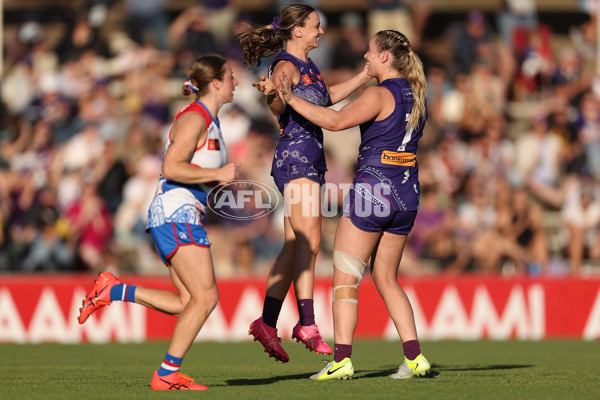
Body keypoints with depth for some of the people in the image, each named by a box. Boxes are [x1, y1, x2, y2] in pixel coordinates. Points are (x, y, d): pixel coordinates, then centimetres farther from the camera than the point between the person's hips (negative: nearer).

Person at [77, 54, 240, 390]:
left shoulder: (210, 121, 19)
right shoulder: (194, 118, -11)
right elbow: (172, 168, -20)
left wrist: (222, 179, 10)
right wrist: (218, 174, -16)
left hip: (184, 216, 10)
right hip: (176, 213, -10)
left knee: (188, 303, 2)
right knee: (205, 297, -13)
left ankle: (114, 290, 7)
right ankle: (167, 375, -11)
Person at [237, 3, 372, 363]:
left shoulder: (307, 65, 18)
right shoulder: (286, 66, -11)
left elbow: (327, 98, 34)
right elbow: (279, 108, -28)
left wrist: (367, 75, 35)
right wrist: (271, 93, -50)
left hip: (310, 162, 10)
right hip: (295, 157, -10)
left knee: (295, 247, 8)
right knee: (309, 242, -16)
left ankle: (268, 323, 10)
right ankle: (308, 325, -19)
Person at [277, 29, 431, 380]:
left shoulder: (381, 94, -13)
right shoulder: (416, 95, 11)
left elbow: (336, 120, -25)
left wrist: (292, 99, -20)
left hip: (373, 189, -8)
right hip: (407, 195, 8)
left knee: (345, 279, -2)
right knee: (387, 280, 16)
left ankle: (342, 360, -9)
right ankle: (414, 357, 7)